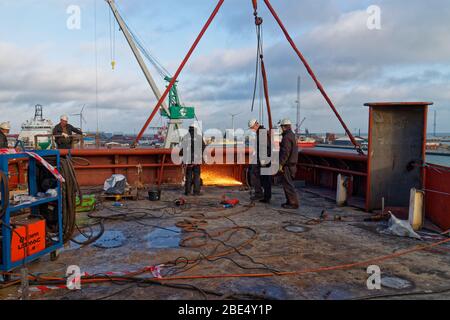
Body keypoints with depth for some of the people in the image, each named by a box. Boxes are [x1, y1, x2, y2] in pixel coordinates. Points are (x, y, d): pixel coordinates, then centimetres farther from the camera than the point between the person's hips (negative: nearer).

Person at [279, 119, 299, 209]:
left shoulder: (287, 137, -16)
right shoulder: (292, 135, 16)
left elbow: (285, 152, -22)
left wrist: (281, 164, -19)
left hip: (287, 164, -10)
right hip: (292, 163, 10)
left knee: (288, 184, -6)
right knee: (288, 184, 16)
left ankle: (294, 203, -4)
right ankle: (290, 201, 22)